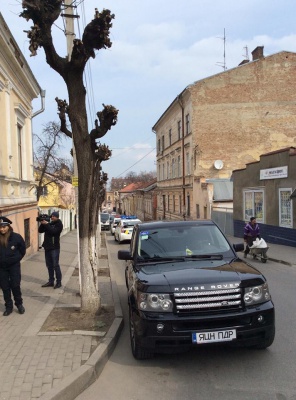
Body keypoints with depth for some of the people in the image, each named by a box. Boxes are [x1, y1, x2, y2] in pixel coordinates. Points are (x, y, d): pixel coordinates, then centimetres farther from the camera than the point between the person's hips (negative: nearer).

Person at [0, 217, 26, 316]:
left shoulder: (16, 237, -13)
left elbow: (23, 250, 1)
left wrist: (16, 259, 1)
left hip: (14, 265, -2)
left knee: (15, 286, 2)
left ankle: (19, 304, 23)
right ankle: (8, 307, 22)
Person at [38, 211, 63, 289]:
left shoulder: (59, 224, -4)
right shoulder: (49, 223, 14)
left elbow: (53, 231, -20)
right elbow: (40, 231, 8)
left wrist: (46, 224, -19)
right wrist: (42, 224, -8)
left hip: (54, 247, -6)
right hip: (47, 247, 7)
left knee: (55, 265, -5)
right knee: (49, 265, 11)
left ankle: (58, 282, 2)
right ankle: (51, 281, 20)